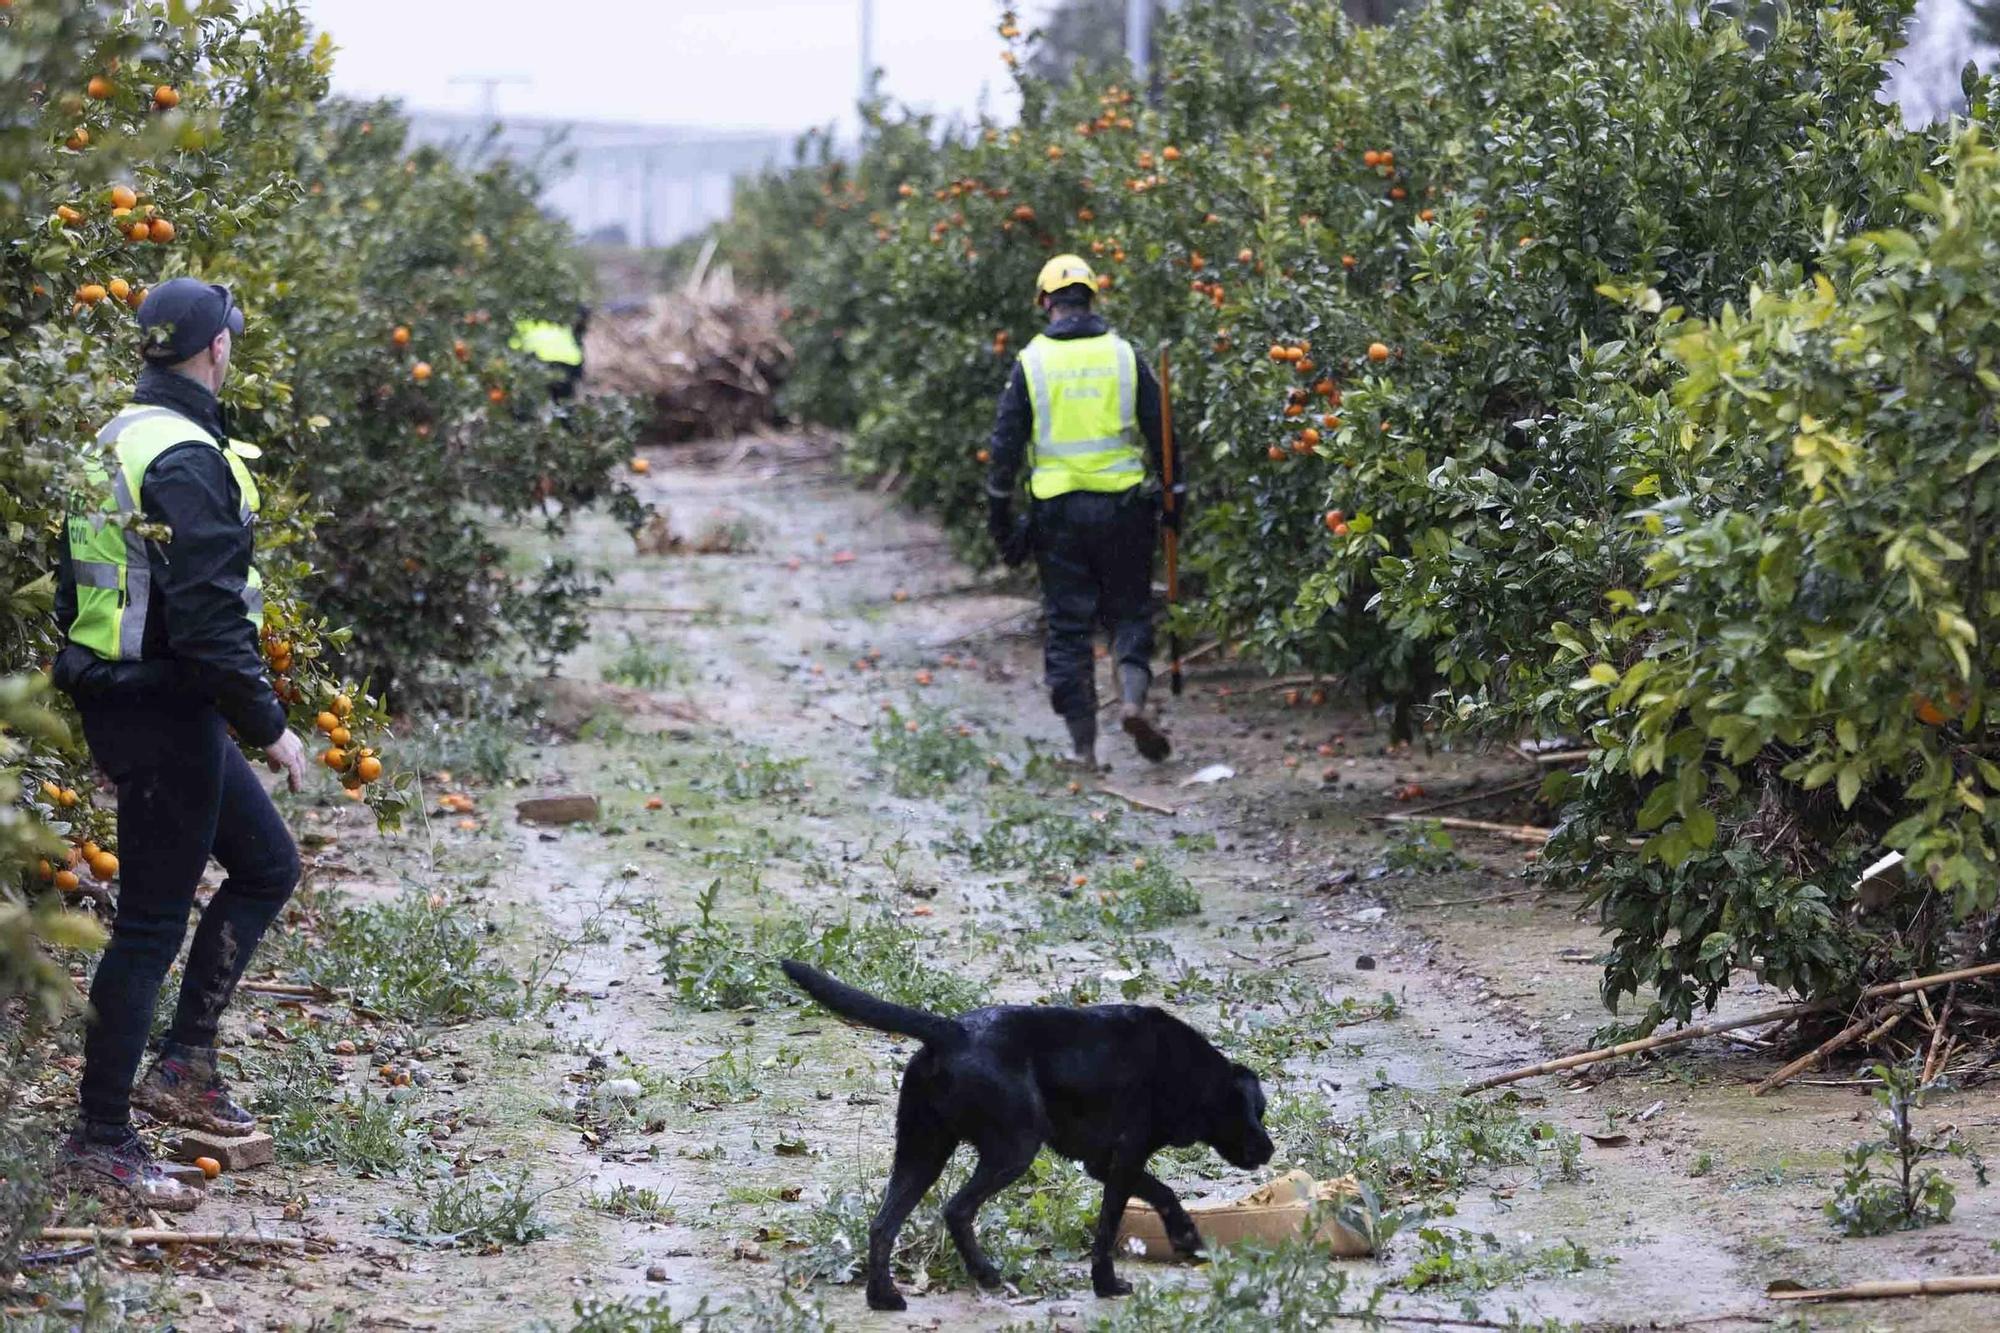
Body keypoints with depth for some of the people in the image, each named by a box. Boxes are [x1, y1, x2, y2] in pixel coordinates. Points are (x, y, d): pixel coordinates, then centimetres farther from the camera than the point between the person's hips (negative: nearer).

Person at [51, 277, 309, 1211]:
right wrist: (268, 725, -16)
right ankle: (100, 1140, 4)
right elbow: (208, 616, -25)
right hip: (165, 712, -10)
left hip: (119, 700, 10)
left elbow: (77, 588, 18)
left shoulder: (116, 444, 11)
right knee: (151, 923, -3)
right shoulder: (186, 459, -20)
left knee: (266, 865, 19)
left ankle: (184, 1064, 18)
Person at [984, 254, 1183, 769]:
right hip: (1122, 505, 0)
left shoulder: (1030, 363, -1)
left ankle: (1084, 746, 4)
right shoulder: (1124, 355, 2)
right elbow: (1160, 432, 3)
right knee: (1130, 611, 13)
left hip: (1057, 509, 0)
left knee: (1068, 626, 6)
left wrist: (999, 515, 7)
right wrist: (1174, 496, 12)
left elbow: (1005, 445, 0)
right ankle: (1133, 697, -14)